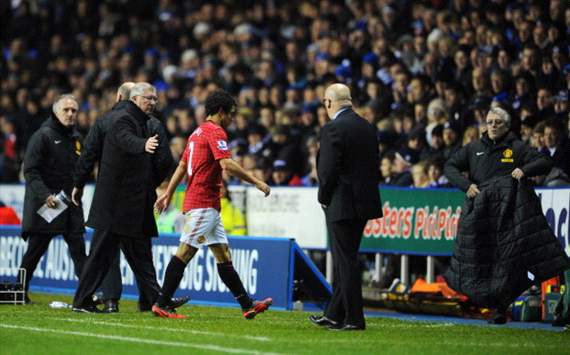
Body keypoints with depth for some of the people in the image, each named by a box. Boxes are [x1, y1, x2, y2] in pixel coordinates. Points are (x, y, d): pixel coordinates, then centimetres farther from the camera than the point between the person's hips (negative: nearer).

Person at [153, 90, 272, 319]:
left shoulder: (198, 132, 19)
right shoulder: (215, 132, -11)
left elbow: (182, 165, 21)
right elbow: (227, 165, -23)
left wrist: (168, 194, 23)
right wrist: (256, 182, -17)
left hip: (208, 206, 11)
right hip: (203, 203, -11)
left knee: (223, 254, 8)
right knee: (185, 253, -9)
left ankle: (247, 305, 9)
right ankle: (161, 305, -7)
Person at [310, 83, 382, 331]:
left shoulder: (333, 129, -15)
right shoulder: (367, 127, 10)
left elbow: (328, 169, -18)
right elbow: (374, 165, 12)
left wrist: (324, 198, -3)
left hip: (342, 204, -8)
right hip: (364, 203, 8)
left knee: (345, 261, -3)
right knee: (344, 259, 16)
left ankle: (354, 319, -2)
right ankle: (334, 315, 23)